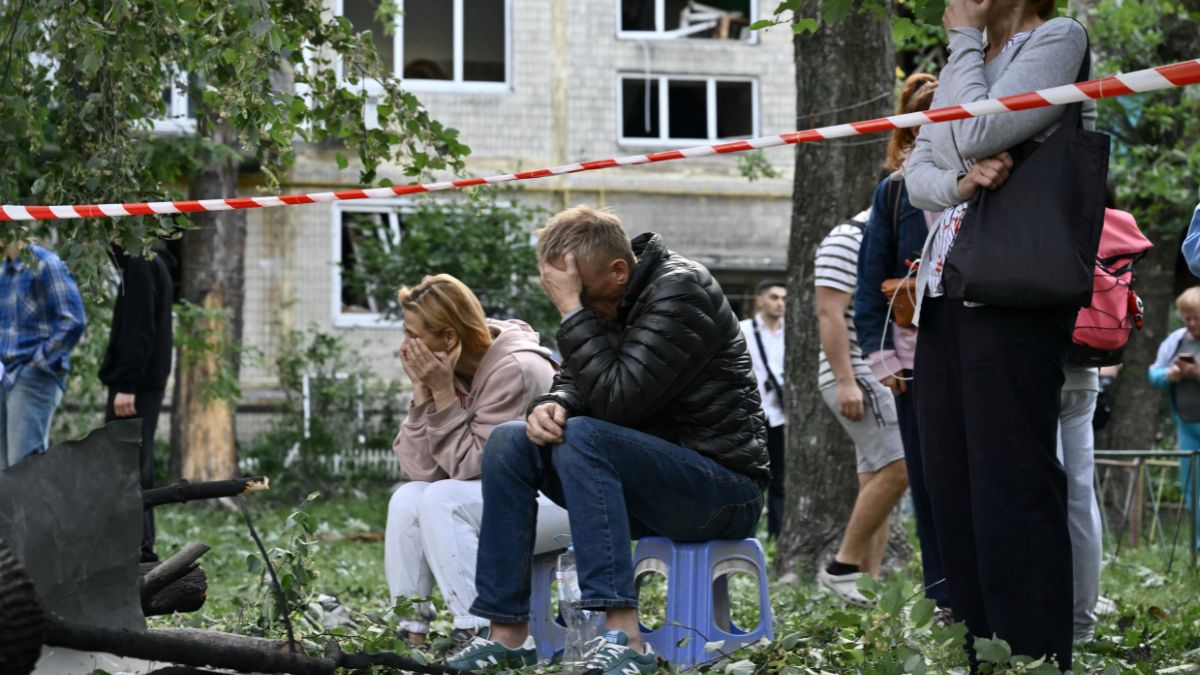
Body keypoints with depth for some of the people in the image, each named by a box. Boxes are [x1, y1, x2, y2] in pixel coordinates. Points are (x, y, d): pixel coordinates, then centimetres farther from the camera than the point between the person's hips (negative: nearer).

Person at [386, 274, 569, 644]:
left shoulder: (514, 370, -22)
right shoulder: (447, 367, 0)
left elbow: (469, 466, -22)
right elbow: (421, 470, -7)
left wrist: (443, 391, -23)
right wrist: (422, 389, -14)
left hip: (558, 498, -8)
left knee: (443, 499, -24)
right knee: (407, 498, -9)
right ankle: (410, 631, -9)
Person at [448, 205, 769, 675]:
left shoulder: (680, 290, -17)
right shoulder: (606, 301, 8)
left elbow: (617, 399, -27)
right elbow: (577, 384, 12)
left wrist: (573, 311, -24)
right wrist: (551, 405, -11)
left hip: (725, 487, -9)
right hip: (650, 475, 9)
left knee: (583, 437, -31)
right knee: (509, 441, -3)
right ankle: (507, 632, -8)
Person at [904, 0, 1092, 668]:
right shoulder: (965, 65, 22)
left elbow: (975, 136, -13)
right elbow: (919, 171, 13)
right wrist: (959, 183, -9)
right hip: (944, 293, 8)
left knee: (1012, 489, -12)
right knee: (952, 489, 5)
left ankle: (1038, 657, -12)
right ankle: (981, 656, 9)